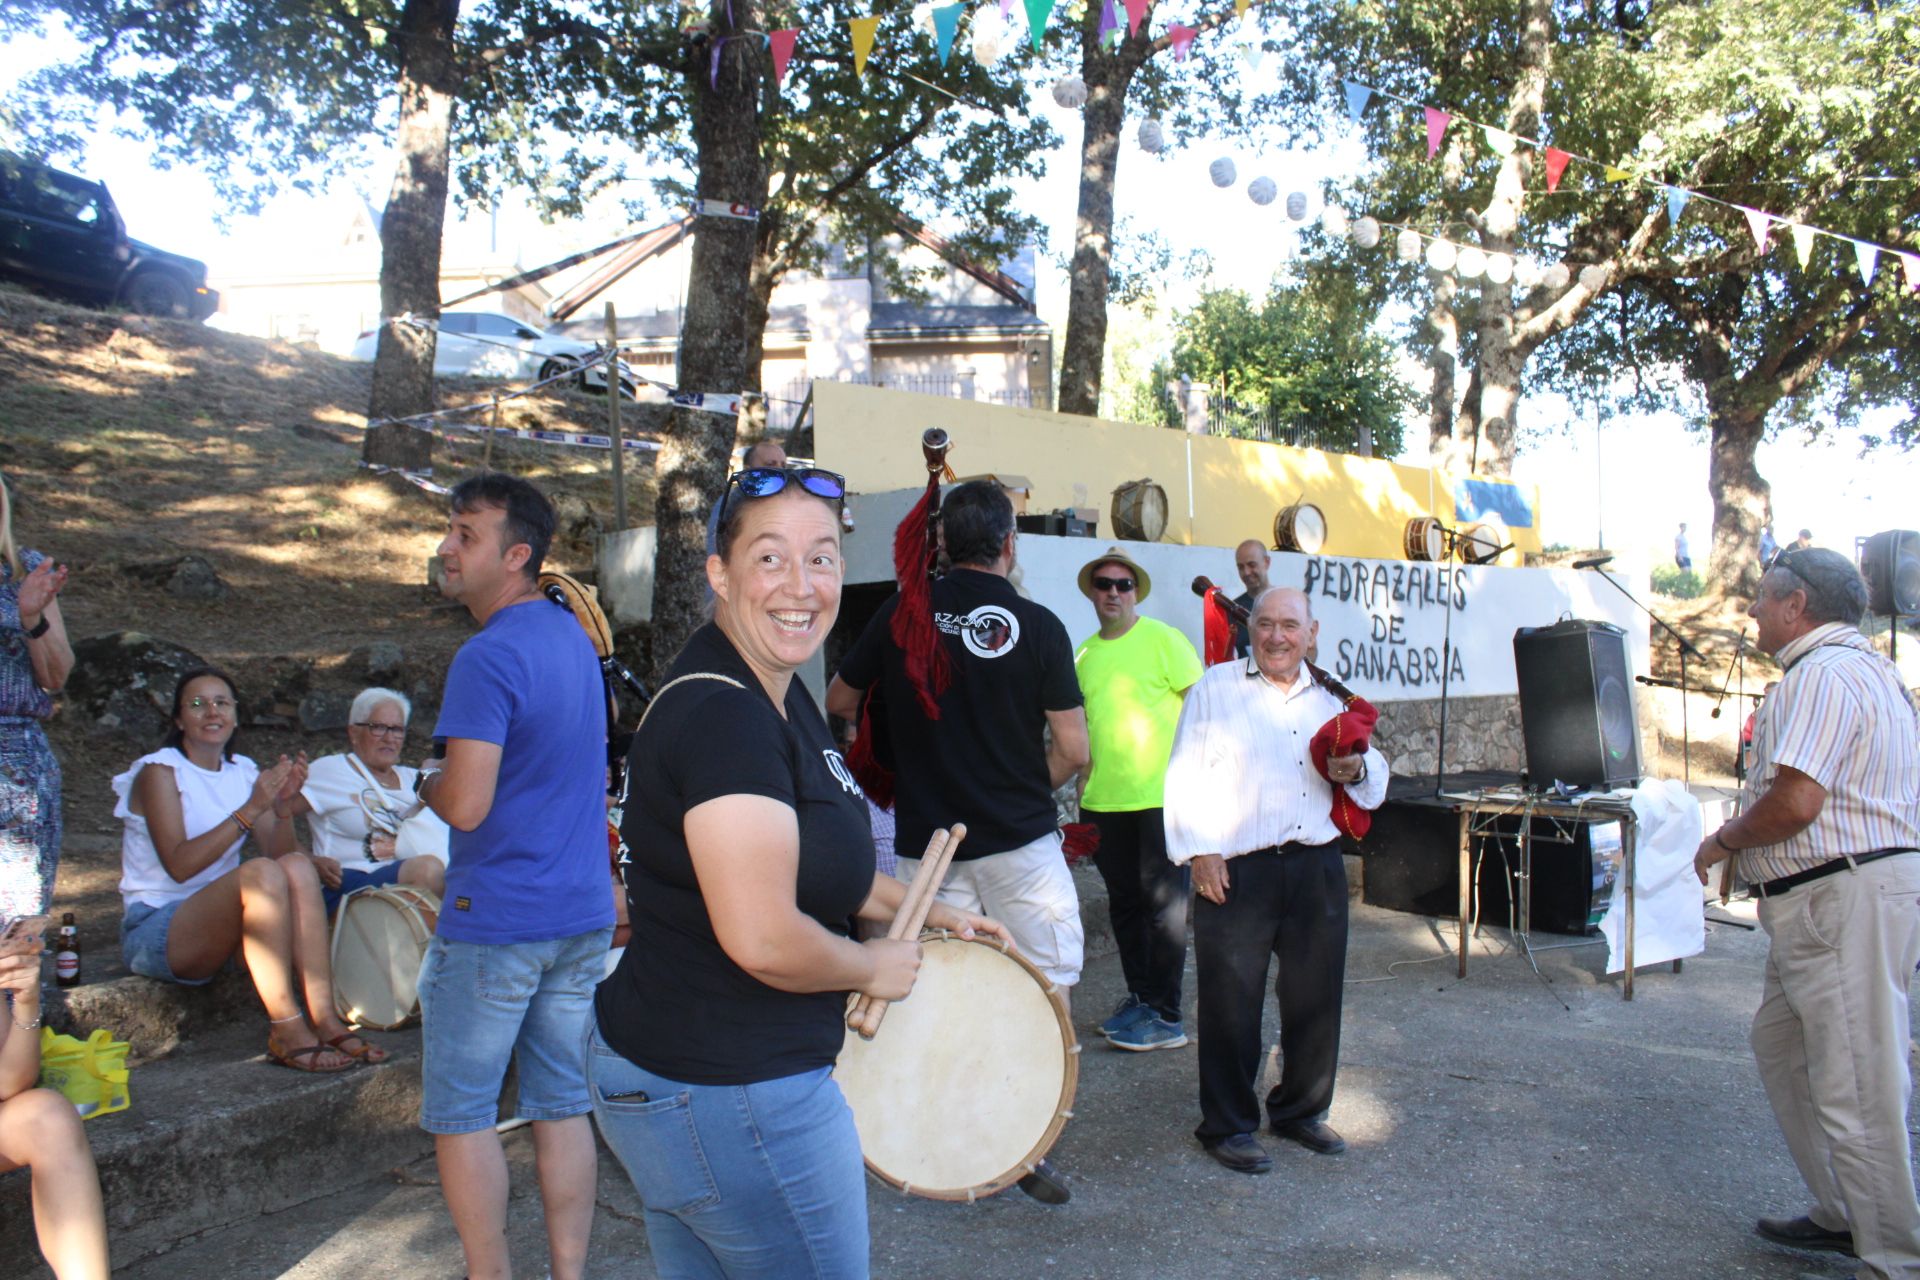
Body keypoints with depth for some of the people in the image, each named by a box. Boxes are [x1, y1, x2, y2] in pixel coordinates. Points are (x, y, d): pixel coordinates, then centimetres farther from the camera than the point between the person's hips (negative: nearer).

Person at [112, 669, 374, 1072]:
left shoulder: (243, 772, 12)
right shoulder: (160, 771, -6)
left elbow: (277, 847, 1)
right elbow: (179, 865, -19)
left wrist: (285, 802, -16)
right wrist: (250, 809, -25)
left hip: (220, 924, 6)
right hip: (156, 930, -5)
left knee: (298, 865, -24)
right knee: (260, 872, -33)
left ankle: (323, 1018, -32)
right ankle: (287, 1031, -36)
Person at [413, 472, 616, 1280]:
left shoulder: (488, 658, -18)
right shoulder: (573, 635, 9)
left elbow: (467, 805, -23)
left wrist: (426, 782, -3)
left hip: (495, 921, -8)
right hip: (583, 912, 8)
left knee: (460, 1114, 8)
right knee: (563, 1105, 13)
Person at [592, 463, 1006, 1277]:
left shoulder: (779, 699, 8)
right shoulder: (722, 716, -25)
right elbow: (763, 940, -31)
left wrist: (930, 912, 17)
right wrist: (876, 967, -13)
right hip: (728, 1096, -10)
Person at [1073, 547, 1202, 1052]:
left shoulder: (1163, 639, -6)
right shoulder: (1084, 653, 11)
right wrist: (1082, 780, 13)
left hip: (1161, 796, -6)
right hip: (1104, 799, 6)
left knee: (1164, 903, 0)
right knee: (1124, 902, 14)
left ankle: (1166, 1015, 6)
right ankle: (1139, 996, 26)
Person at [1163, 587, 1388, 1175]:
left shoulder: (1330, 697, 16)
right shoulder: (1215, 688, 2)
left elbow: (1374, 781, 23)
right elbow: (1186, 775, -3)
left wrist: (1356, 771, -1)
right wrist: (1199, 851, -11)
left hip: (1317, 867, 5)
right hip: (1237, 871, -4)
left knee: (1316, 996, 13)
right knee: (1232, 1004, 1)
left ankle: (1301, 1110, 32)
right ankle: (1228, 1125, 16)